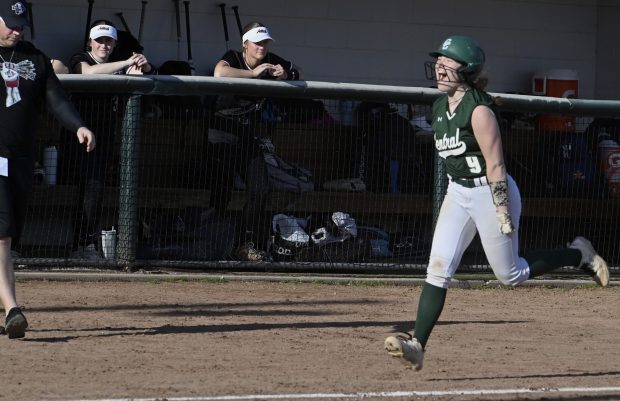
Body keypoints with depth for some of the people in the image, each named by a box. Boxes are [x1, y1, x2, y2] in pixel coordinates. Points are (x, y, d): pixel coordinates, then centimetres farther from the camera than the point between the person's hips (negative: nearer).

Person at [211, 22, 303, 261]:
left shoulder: (271, 62, 1)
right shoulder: (233, 58, -13)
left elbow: (298, 73, 15)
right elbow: (219, 73, -36)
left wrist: (285, 75, -8)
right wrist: (253, 73, -30)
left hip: (250, 137, 5)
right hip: (224, 132, -5)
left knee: (260, 190, -3)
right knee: (223, 189, -6)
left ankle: (247, 245, 3)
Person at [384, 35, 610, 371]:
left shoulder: (479, 110, -20)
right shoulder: (440, 107, 6)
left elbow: (495, 166, -21)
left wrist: (503, 213, -22)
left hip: (491, 192, -7)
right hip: (457, 193, 7)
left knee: (510, 275, 4)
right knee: (438, 268, -7)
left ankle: (578, 254, 25)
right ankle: (417, 345, -13)